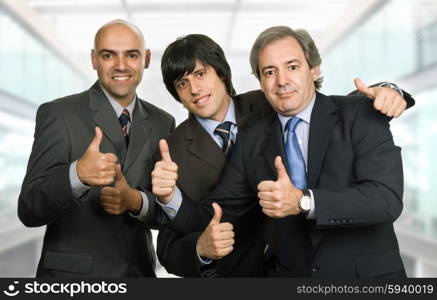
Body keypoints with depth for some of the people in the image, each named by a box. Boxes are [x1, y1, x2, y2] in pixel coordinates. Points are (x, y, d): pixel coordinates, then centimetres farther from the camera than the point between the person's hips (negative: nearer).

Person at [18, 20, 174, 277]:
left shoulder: (163, 123, 2)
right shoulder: (57, 114, -11)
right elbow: (29, 211, -16)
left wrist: (136, 200, -18)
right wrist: (77, 174, -33)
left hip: (140, 274, 4)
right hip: (71, 274, -3)